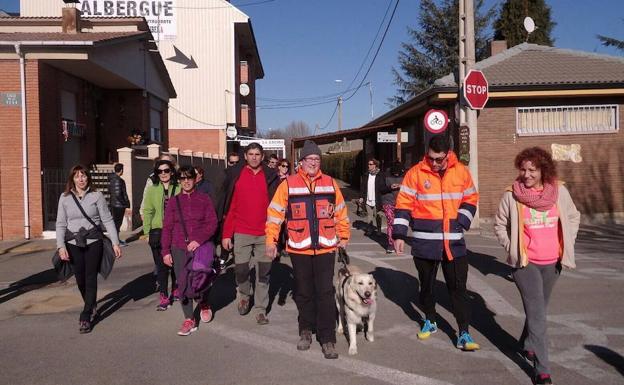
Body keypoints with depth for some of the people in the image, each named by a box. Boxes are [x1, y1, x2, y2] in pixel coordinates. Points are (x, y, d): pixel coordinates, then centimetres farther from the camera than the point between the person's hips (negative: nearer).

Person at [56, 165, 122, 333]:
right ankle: (91, 306, 34)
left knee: (91, 279, -4)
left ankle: (86, 317, 2)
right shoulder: (65, 198, 4)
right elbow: (61, 224, 5)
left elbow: (107, 220, -1)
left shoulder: (96, 196, -1)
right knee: (80, 279, 8)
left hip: (93, 242, -2)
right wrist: (61, 246, -5)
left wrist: (115, 243, -5)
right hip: (73, 244, 2)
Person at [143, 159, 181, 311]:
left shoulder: (178, 189, 1)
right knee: (161, 266, 1)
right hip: (158, 232, 0)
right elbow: (147, 212, 4)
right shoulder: (152, 190, 3)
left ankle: (176, 290, 32)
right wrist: (147, 232, -1)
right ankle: (163, 297, 8)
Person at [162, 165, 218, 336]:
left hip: (201, 247, -2)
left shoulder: (204, 199, 4)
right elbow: (167, 228, 8)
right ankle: (189, 320, 13)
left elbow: (212, 223, -2)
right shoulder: (173, 201, 8)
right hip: (179, 249, 2)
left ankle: (204, 304, 28)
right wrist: (166, 251, 3)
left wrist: (199, 240, -15)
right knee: (183, 284, 0)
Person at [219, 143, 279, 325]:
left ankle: (260, 310, 18)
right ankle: (244, 295, 33)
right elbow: (229, 207, 1)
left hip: (264, 234, 1)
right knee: (241, 269, 2)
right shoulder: (234, 175, 2)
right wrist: (226, 234, -2)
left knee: (263, 273, 5)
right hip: (241, 233, 0)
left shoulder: (270, 176, 3)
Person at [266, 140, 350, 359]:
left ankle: (327, 339, 8)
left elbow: (340, 212, 12)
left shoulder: (330, 183, 4)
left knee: (325, 293, 0)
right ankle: (306, 330, 31)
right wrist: (271, 240, -4)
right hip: (299, 249, 0)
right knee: (304, 292, 13)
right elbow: (275, 213, 0)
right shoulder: (288, 184, -2)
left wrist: (344, 236, 13)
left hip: (326, 248, 0)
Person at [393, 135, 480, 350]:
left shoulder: (461, 172, 0)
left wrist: (461, 222, -3)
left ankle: (463, 334, 9)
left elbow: (470, 200, 11)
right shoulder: (416, 173, -6)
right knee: (426, 285, 15)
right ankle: (430, 321, 36)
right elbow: (403, 205, -4)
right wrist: (399, 234, -7)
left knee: (458, 288, 1)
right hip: (424, 243, 0)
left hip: (454, 242, 1)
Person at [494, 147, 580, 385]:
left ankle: (527, 344, 43)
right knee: (537, 315, -6)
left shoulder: (559, 191, -3)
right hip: (524, 263, -3)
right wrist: (511, 248, -6)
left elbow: (573, 217, 12)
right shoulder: (511, 195, -10)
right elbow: (500, 226, 2)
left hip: (552, 262, 3)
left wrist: (566, 245, 4)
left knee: (538, 309, 19)